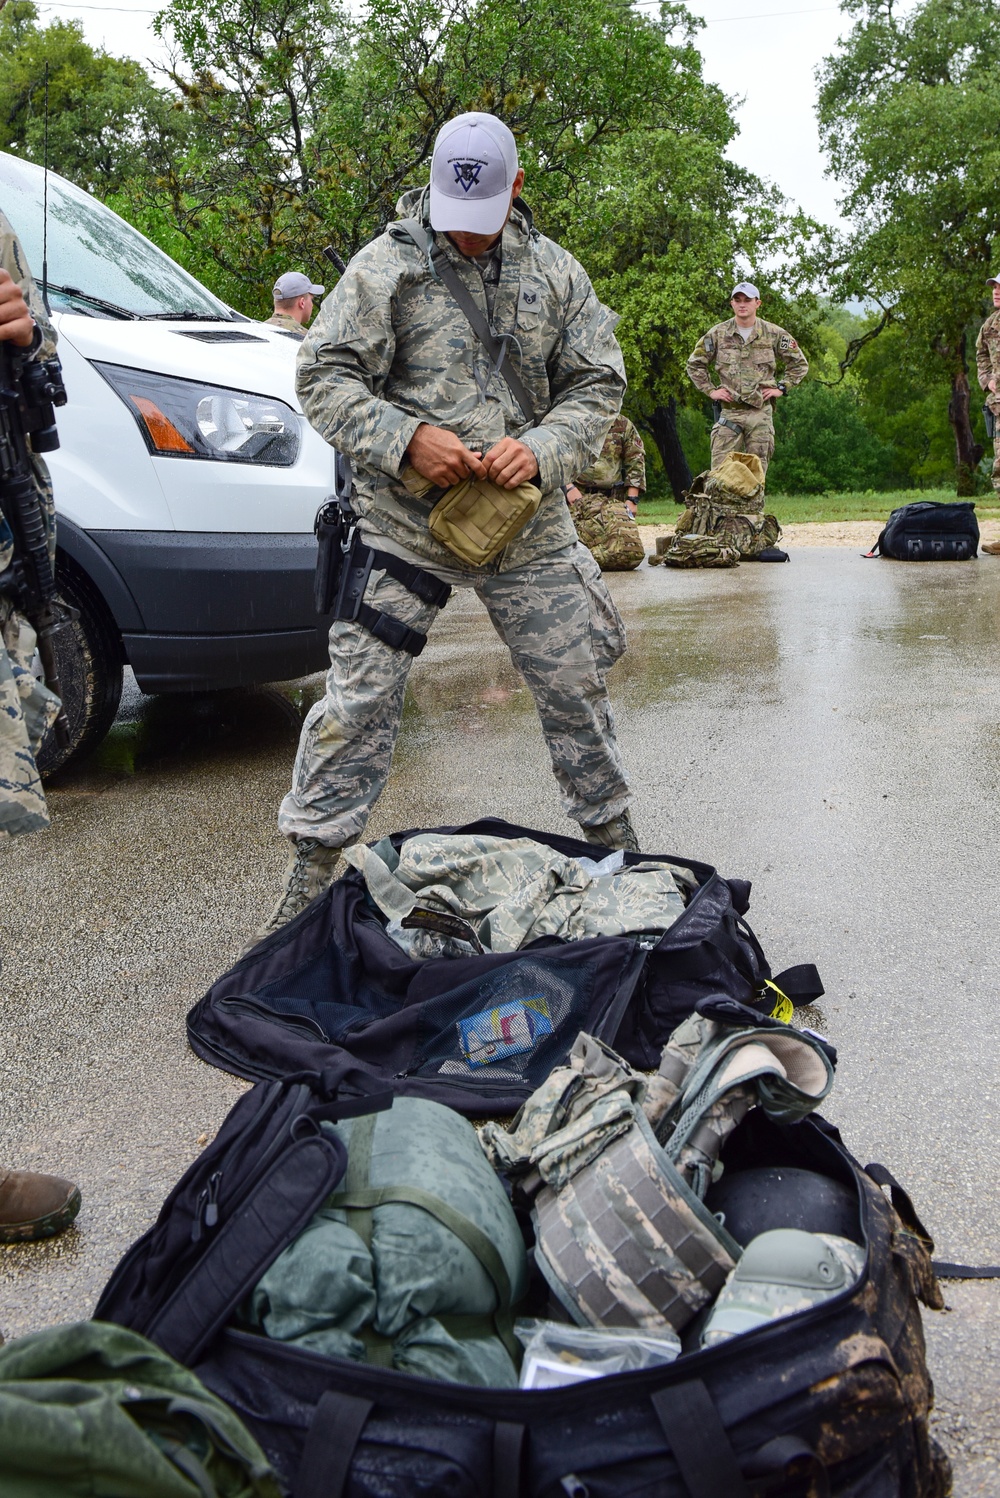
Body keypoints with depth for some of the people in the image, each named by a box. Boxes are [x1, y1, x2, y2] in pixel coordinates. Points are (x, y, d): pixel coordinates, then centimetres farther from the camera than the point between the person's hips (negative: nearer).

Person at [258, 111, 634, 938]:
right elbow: (325, 376, -5)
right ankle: (310, 876, 8)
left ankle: (617, 847, 26)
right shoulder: (386, 265, -2)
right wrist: (404, 440, -20)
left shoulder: (557, 272, 8)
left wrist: (542, 449, -12)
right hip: (403, 520, -2)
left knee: (577, 686, 8)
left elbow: (598, 383, 7)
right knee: (360, 696, -4)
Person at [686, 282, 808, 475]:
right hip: (728, 412, 0)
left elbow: (800, 364, 14)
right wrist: (710, 390, 5)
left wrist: (781, 388, 5)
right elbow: (694, 365, 14)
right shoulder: (717, 334, 4)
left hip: (761, 412, 0)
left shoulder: (774, 334, 5)